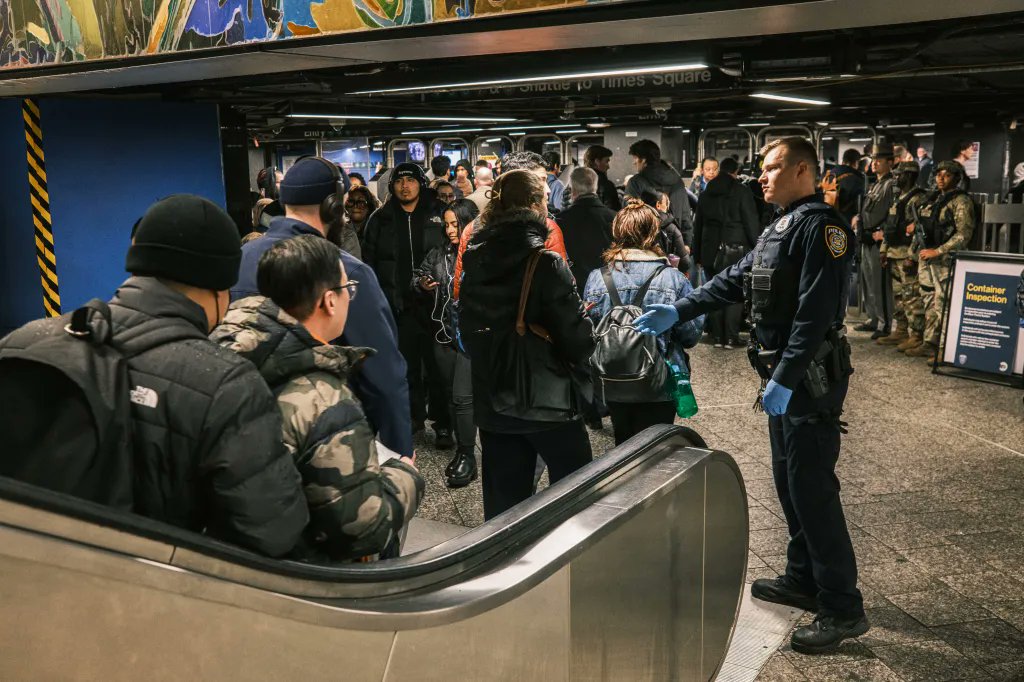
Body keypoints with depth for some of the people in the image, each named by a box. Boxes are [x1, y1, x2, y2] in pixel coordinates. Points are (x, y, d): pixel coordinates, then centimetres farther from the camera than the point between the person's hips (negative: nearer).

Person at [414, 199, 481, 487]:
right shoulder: (438, 253, 9)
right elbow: (417, 276, 18)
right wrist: (422, 285, -3)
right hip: (444, 334, 7)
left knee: (463, 396, -8)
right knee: (451, 395, 14)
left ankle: (467, 458, 6)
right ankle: (462, 449, 29)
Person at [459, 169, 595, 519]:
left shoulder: (475, 262, 1)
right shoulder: (546, 263, -16)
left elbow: (467, 329, 9)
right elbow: (578, 339, -15)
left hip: (492, 402, 6)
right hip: (548, 400, -5)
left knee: (503, 505, 14)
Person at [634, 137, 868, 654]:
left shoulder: (820, 225, -15)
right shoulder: (782, 227, 16)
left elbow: (815, 312, -23)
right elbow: (736, 280, 17)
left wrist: (785, 378, -26)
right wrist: (677, 312, 11)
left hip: (810, 378, -10)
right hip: (783, 376, 10)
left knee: (812, 489, -6)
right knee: (789, 480, 17)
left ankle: (843, 609, 4)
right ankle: (803, 579, 31)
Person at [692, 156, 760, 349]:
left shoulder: (705, 194, 12)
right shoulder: (741, 192, -4)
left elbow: (698, 226, 16)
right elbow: (751, 223, -7)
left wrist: (698, 255, 20)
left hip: (710, 251, 4)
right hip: (736, 251, -4)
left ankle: (717, 336, 11)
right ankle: (731, 338, 0)